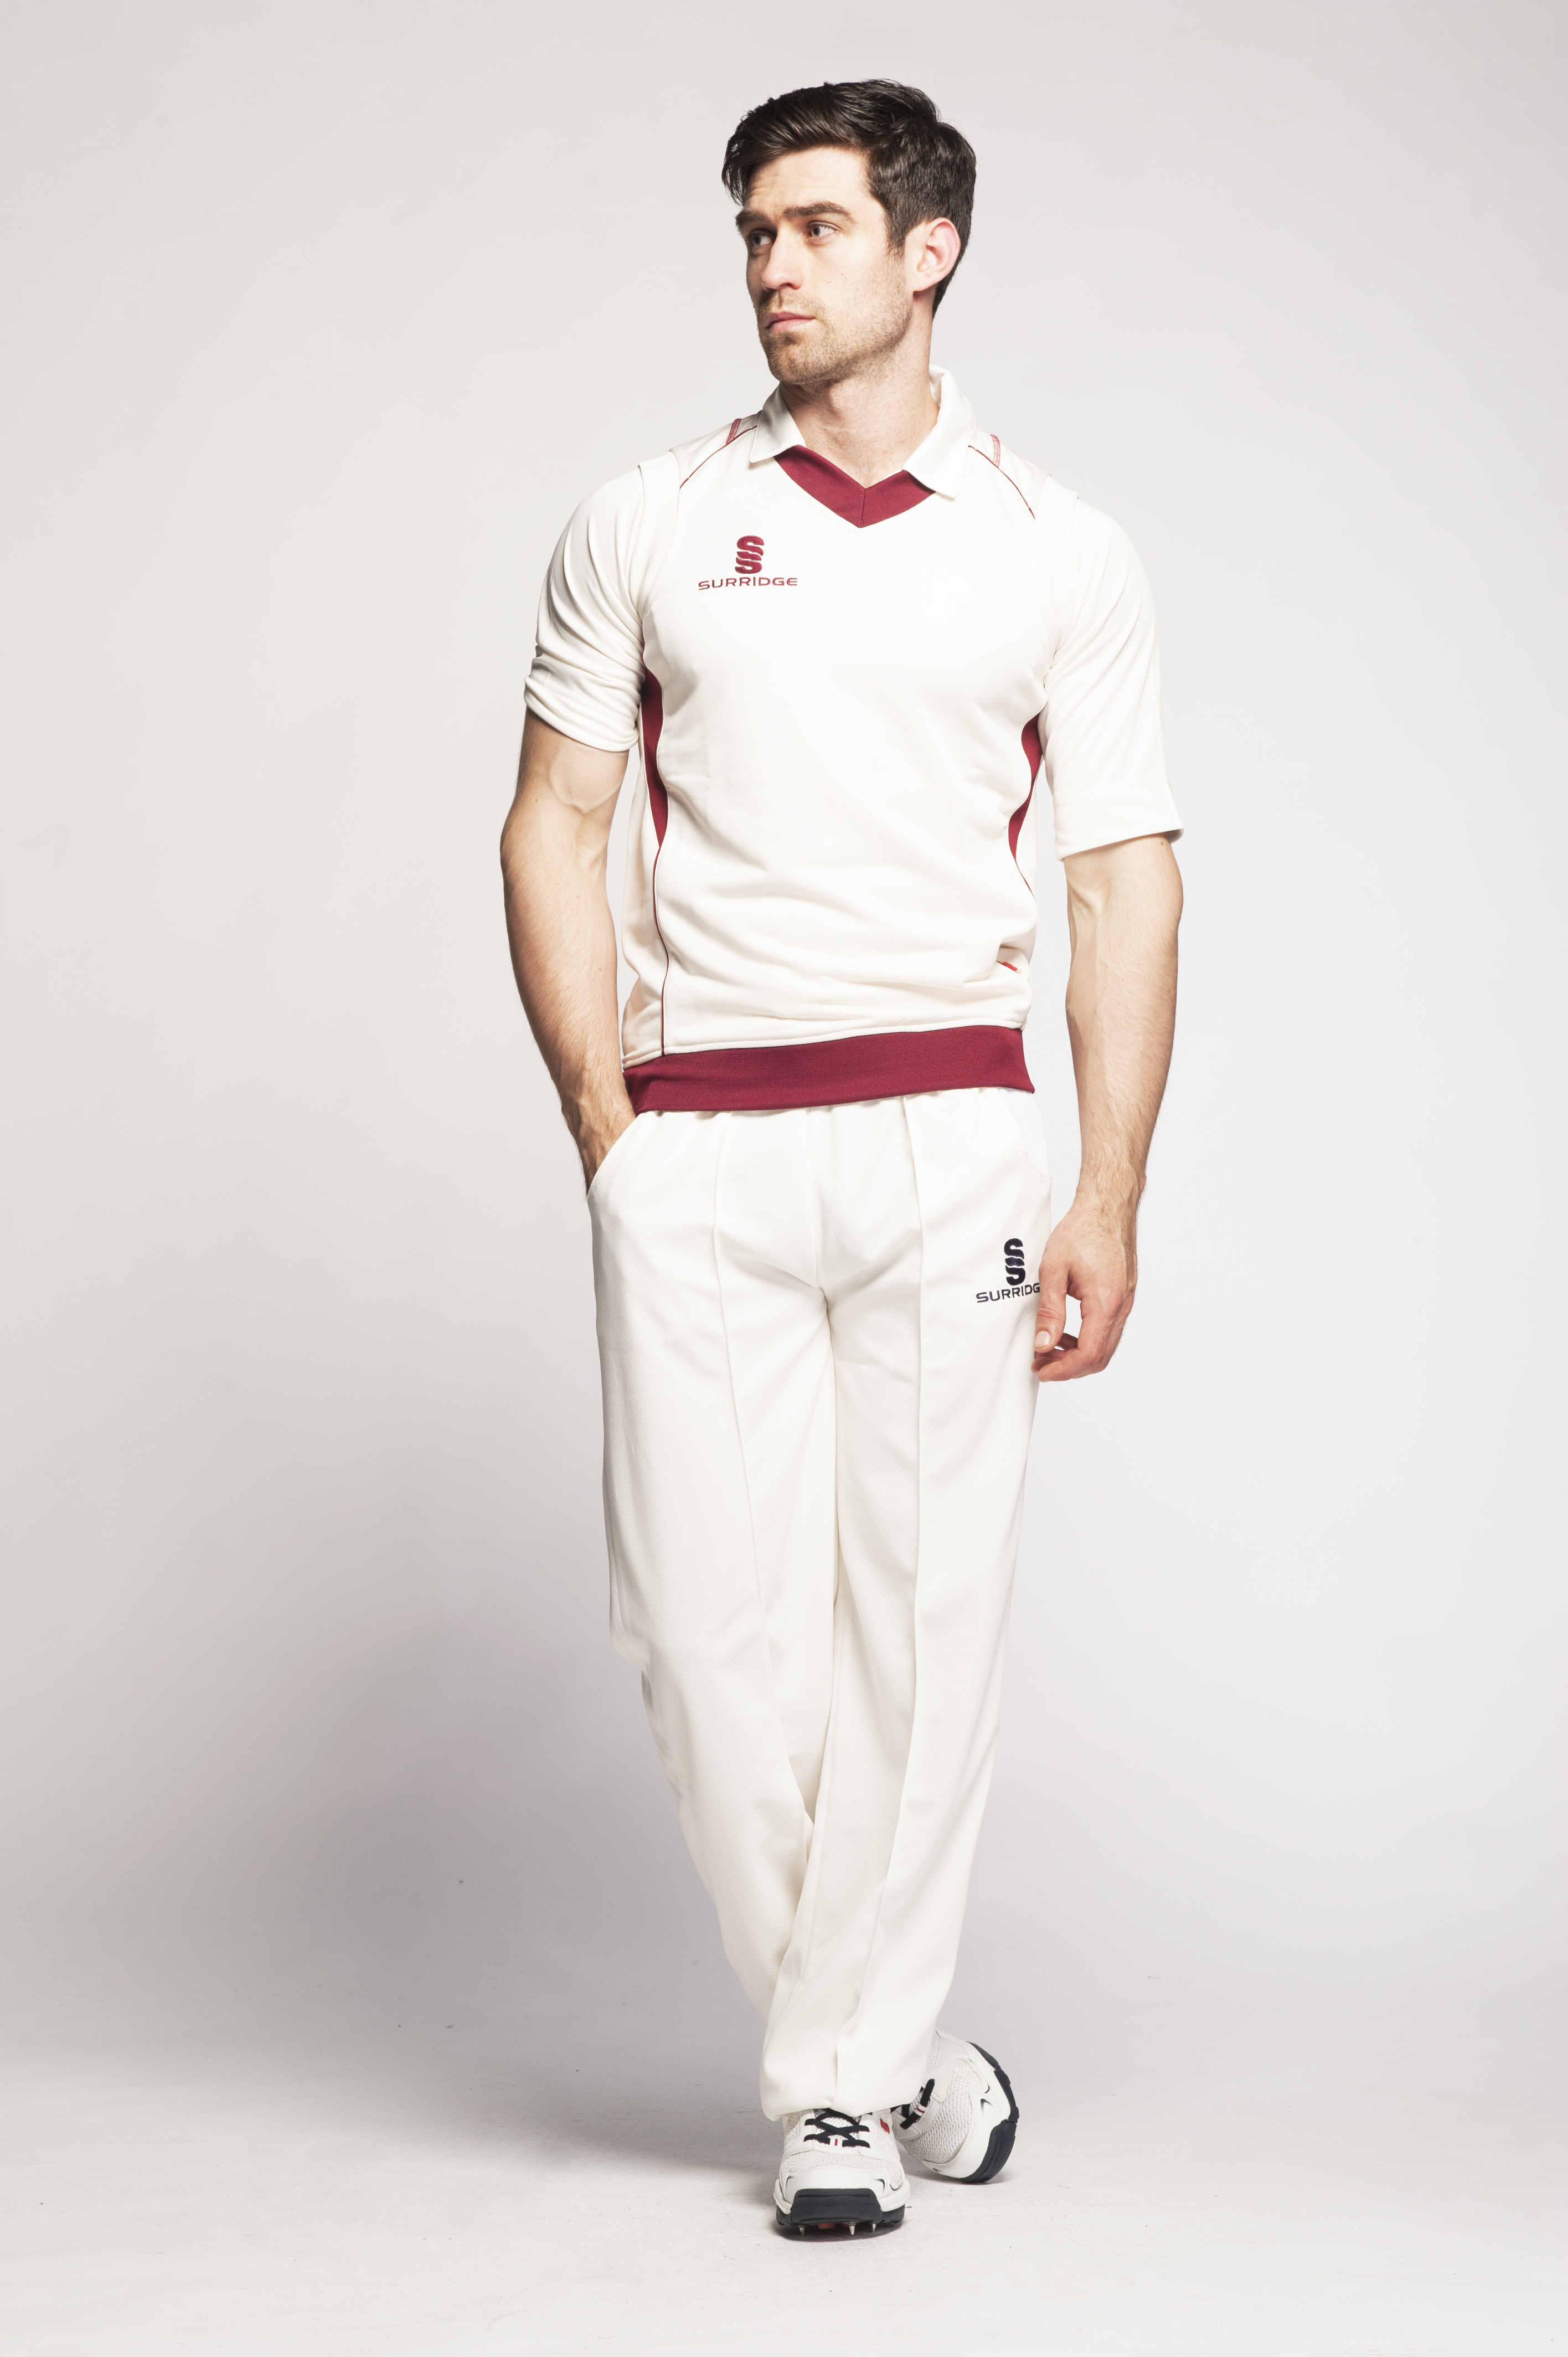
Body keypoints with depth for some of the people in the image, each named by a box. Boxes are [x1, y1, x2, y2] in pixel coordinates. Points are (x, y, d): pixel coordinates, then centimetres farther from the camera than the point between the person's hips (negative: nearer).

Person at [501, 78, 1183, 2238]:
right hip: (693, 1150, 1)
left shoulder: (1063, 556, 8)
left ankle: (846, 2086, 11)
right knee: (708, 1625, -1)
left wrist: (1110, 1206, -2)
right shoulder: (644, 529, 10)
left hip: (949, 1134, -1)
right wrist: (609, 1132, 1)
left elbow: (1127, 881, 6)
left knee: (922, 1616, -2)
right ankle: (891, 2039, 16)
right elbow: (554, 833, 11)